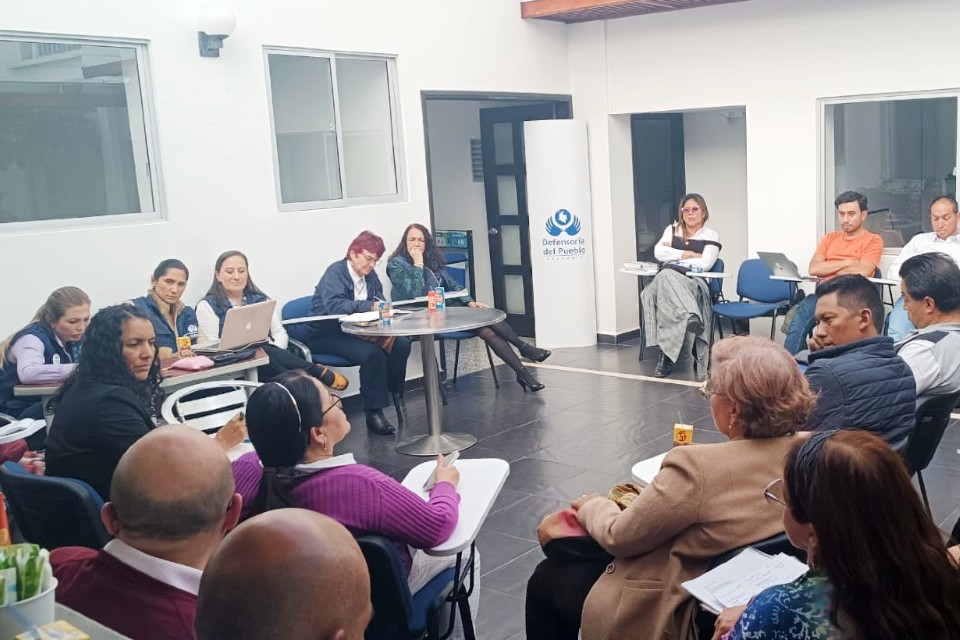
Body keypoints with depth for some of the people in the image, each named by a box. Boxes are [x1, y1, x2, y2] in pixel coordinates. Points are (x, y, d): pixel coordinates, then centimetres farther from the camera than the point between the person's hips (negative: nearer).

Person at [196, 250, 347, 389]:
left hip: (271, 358, 4)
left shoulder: (259, 299, 18)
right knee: (264, 352, -35)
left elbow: (280, 332, 12)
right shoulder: (207, 306, 5)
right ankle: (319, 373, -27)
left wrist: (275, 353, -14)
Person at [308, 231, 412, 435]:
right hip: (328, 335, -7)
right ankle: (374, 413, -23)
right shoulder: (335, 273, -14)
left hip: (355, 331, 7)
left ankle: (394, 395, 3)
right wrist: (370, 306, -39)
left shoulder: (370, 276, 9)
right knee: (372, 353, -31)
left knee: (401, 344, -12)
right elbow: (333, 305, -31)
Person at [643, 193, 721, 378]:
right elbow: (659, 253, 5)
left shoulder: (711, 236, 12)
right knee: (666, 277, -37)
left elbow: (704, 264, -5)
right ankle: (691, 318, -56)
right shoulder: (672, 230, 23)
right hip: (668, 280, 3)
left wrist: (674, 255, 1)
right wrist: (688, 254, -1)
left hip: (695, 284, -3)